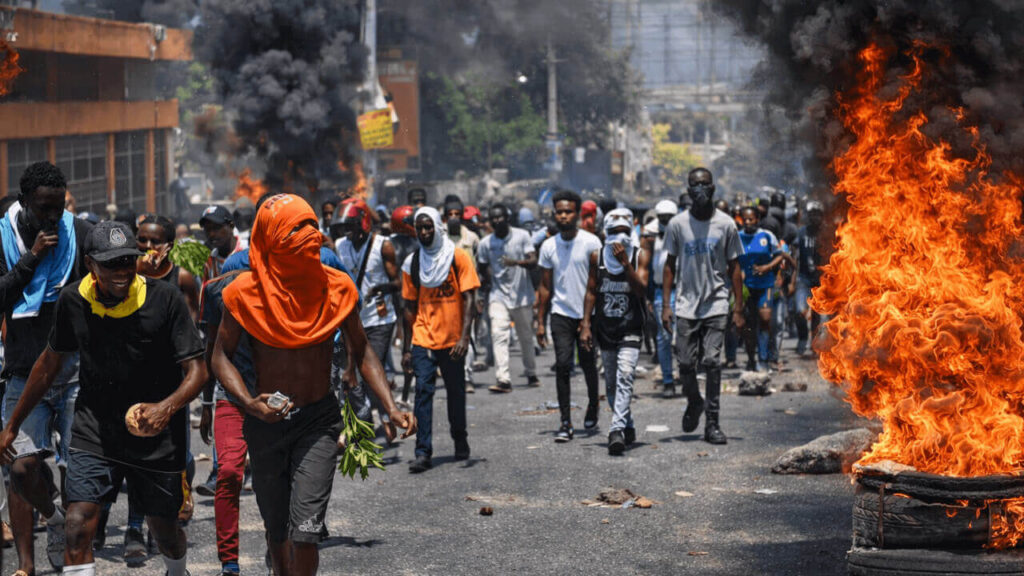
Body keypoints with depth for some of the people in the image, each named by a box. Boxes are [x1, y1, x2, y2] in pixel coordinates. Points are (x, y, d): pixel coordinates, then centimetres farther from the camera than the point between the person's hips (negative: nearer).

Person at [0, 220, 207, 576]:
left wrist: (167, 407, -34)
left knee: (163, 527, 14)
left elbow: (196, 370, -13)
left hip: (157, 434, -1)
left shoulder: (165, 299, -14)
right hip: (94, 431, 1)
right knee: (78, 525, -17)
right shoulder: (74, 300, -5)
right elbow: (51, 361, 11)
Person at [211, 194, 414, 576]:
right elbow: (221, 355, -2)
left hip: (319, 419, 0)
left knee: (304, 532, -14)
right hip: (266, 419, 0)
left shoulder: (336, 287, -5)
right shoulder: (246, 291, -9)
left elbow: (361, 351, 6)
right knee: (277, 531, 13)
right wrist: (250, 404, -19)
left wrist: (391, 408, -5)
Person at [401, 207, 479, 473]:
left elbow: (468, 298, -7)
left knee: (456, 391, 11)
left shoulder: (458, 257, -3)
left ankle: (460, 442, 32)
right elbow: (410, 307, 10)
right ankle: (423, 452, -13)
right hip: (422, 339, 1)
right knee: (423, 390, -11)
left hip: (452, 339, -1)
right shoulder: (412, 263, 5)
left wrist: (465, 336, -18)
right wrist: (406, 348, 7)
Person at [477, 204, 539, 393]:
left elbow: (533, 261, -14)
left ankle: (531, 374, 30)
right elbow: (483, 266, 18)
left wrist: (516, 262, -30)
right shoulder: (486, 243, 1)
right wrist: (487, 282, 10)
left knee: (526, 336, 11)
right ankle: (503, 379, -21)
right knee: (498, 335, -16)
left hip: (522, 295, -1)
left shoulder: (522, 236, -5)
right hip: (498, 296, 1)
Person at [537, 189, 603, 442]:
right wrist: (540, 322, 8)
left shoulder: (591, 243, -5)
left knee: (588, 364, 8)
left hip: (587, 314, -1)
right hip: (561, 313, 1)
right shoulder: (549, 246, 5)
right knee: (563, 364, -11)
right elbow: (545, 286, 11)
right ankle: (565, 422, -8)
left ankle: (593, 405, 37)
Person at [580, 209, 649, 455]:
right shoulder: (597, 257, 5)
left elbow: (641, 290, -13)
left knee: (625, 376, -19)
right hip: (605, 327, 4)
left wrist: (625, 262, -21)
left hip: (631, 328, -4)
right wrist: (585, 324, 2)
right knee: (611, 382, 11)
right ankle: (627, 427, 29)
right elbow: (591, 292, 9)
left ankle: (617, 430, -27)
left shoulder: (640, 255, -2)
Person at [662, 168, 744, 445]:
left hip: (716, 304, -1)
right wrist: (666, 304, 2)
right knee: (686, 363, 0)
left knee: (711, 361, -11)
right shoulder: (677, 224, 4)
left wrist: (739, 308, 3)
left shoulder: (725, 224, 2)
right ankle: (694, 402, 31)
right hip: (686, 305, 1)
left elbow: (734, 268, 7)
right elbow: (670, 266, 9)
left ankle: (712, 422, -6)